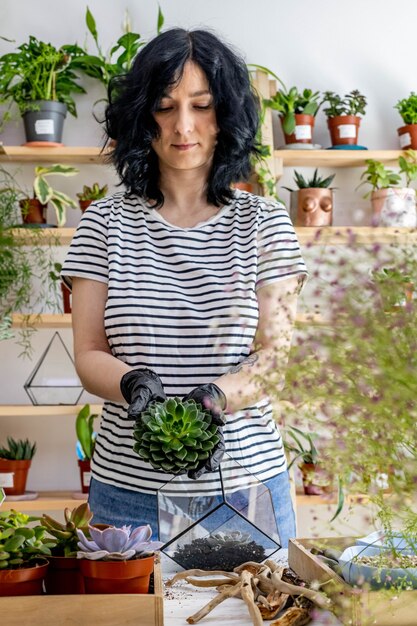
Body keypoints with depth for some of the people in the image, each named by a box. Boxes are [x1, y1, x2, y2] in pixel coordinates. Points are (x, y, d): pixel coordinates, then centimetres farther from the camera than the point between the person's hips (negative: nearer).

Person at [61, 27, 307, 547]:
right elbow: (88, 354, -1)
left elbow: (277, 353, -5)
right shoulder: (105, 223, 1)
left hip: (246, 480, 0)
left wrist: (212, 398, -23)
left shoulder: (264, 222, 1)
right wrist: (135, 383, -23)